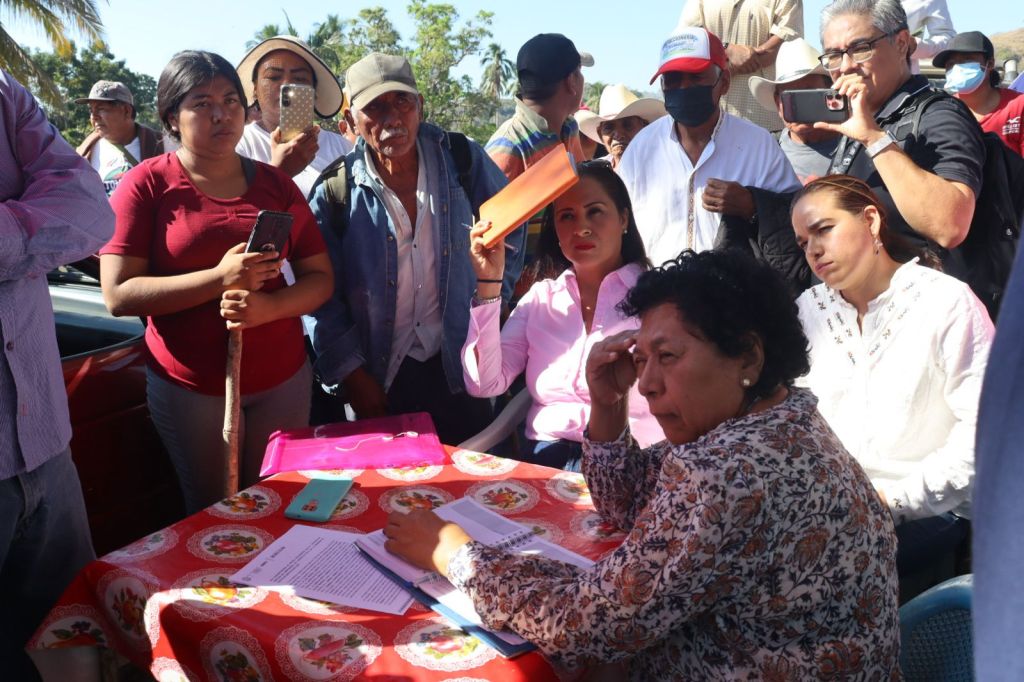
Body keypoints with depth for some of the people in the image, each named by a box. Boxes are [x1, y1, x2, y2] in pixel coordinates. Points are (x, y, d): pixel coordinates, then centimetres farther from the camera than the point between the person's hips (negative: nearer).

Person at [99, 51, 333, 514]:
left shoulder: (276, 184, 5)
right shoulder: (147, 184, -5)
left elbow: (320, 278, 4)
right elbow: (118, 294, -11)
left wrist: (270, 306, -16)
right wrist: (220, 278, -22)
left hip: (283, 380, 3)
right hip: (188, 387, -2)